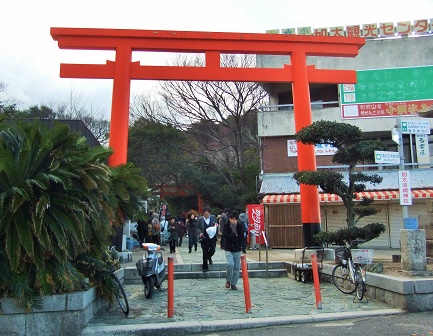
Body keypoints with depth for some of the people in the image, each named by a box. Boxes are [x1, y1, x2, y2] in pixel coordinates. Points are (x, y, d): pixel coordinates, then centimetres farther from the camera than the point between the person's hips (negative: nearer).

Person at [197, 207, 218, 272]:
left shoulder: (213, 217, 4)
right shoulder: (200, 219, -2)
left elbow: (216, 224, 15)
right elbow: (198, 228, 5)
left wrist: (216, 225, -9)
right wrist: (200, 233, -14)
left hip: (212, 237, 1)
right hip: (204, 238, -1)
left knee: (212, 251, -2)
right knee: (205, 253, 3)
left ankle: (209, 257, 35)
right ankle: (205, 267, 17)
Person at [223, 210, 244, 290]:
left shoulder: (240, 225, -3)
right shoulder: (226, 225, -5)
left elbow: (241, 237, -8)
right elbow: (226, 236, -16)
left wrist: (232, 237, -13)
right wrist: (235, 235, -13)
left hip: (237, 249, 2)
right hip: (228, 249, -2)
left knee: (237, 267, 3)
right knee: (230, 264, -19)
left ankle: (233, 283, 19)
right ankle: (228, 280, 6)